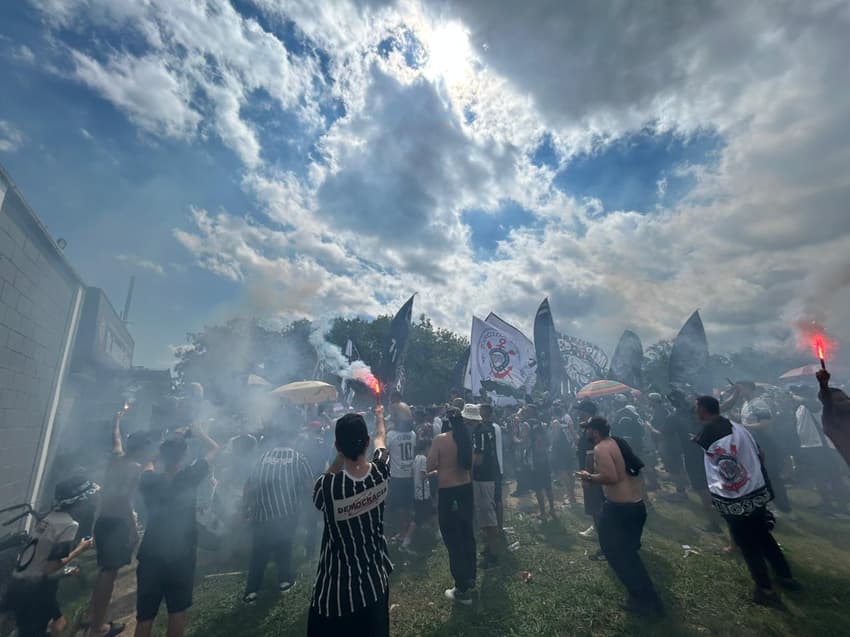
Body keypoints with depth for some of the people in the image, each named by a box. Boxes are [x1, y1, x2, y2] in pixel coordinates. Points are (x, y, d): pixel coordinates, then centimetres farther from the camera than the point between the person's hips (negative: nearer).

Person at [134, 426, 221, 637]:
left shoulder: (148, 480, -9)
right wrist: (196, 430, 1)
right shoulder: (189, 477, -17)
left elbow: (149, 463, 16)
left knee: (145, 616, 15)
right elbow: (215, 448, -5)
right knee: (177, 610, 16)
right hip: (182, 556, -2)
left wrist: (172, 439, 13)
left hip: (150, 555, 3)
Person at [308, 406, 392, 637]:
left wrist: (341, 455, -6)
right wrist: (379, 416, 24)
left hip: (336, 589, -4)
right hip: (376, 580, 4)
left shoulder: (327, 486, -28)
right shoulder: (381, 472, -17)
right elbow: (381, 439, 5)